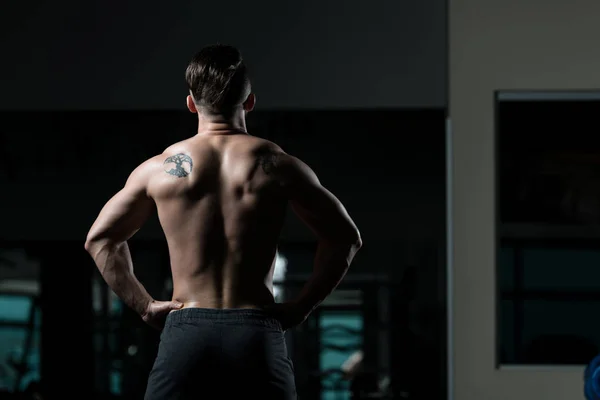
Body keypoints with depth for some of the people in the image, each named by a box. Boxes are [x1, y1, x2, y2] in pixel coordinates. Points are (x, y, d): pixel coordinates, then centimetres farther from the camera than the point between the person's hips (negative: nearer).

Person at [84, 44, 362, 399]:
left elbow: (100, 239, 13)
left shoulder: (159, 169, 6)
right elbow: (345, 237, 6)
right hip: (258, 334, 0)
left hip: (185, 333, 0)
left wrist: (144, 305, 13)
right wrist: (300, 308, 9)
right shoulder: (278, 165, 4)